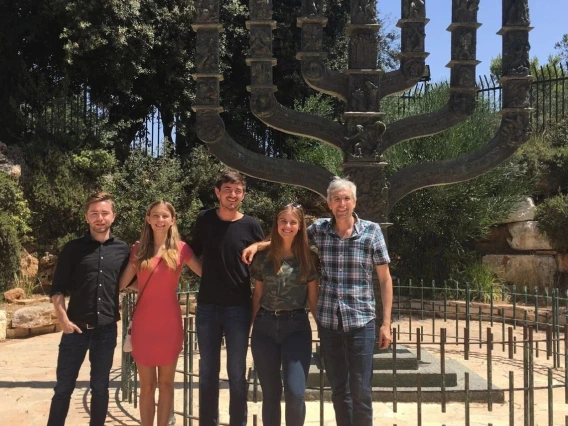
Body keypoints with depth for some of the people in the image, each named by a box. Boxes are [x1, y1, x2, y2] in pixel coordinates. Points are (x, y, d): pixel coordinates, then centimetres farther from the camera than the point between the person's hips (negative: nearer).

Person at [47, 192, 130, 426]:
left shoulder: (122, 249, 5)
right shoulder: (73, 248, 1)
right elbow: (57, 289, 0)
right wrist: (63, 318, -10)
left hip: (106, 329, 1)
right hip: (76, 328, -1)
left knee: (100, 387, 11)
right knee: (64, 387, 5)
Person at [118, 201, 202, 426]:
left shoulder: (181, 248, 0)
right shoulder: (138, 249, 3)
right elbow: (121, 283, 4)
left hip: (170, 323, -1)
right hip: (143, 324, 1)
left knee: (166, 383, 10)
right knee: (147, 385, 7)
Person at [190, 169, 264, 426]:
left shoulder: (251, 226, -2)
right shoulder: (204, 220, 2)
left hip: (239, 308, -2)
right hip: (207, 307, 2)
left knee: (237, 374, 4)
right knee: (207, 373, 9)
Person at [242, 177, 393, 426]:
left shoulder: (372, 231, -3)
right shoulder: (319, 229, 2)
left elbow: (385, 279, 0)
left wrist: (386, 323, -3)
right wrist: (258, 245, 1)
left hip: (361, 322, -2)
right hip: (328, 322, 3)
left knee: (360, 393, -1)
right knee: (338, 390, 12)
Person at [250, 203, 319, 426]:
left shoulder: (309, 258, 2)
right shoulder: (263, 257, 5)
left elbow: (313, 298, 5)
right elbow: (257, 295, 10)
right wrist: (251, 326, 9)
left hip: (296, 326, -2)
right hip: (265, 326, 2)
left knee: (295, 392, -11)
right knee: (270, 393, 10)